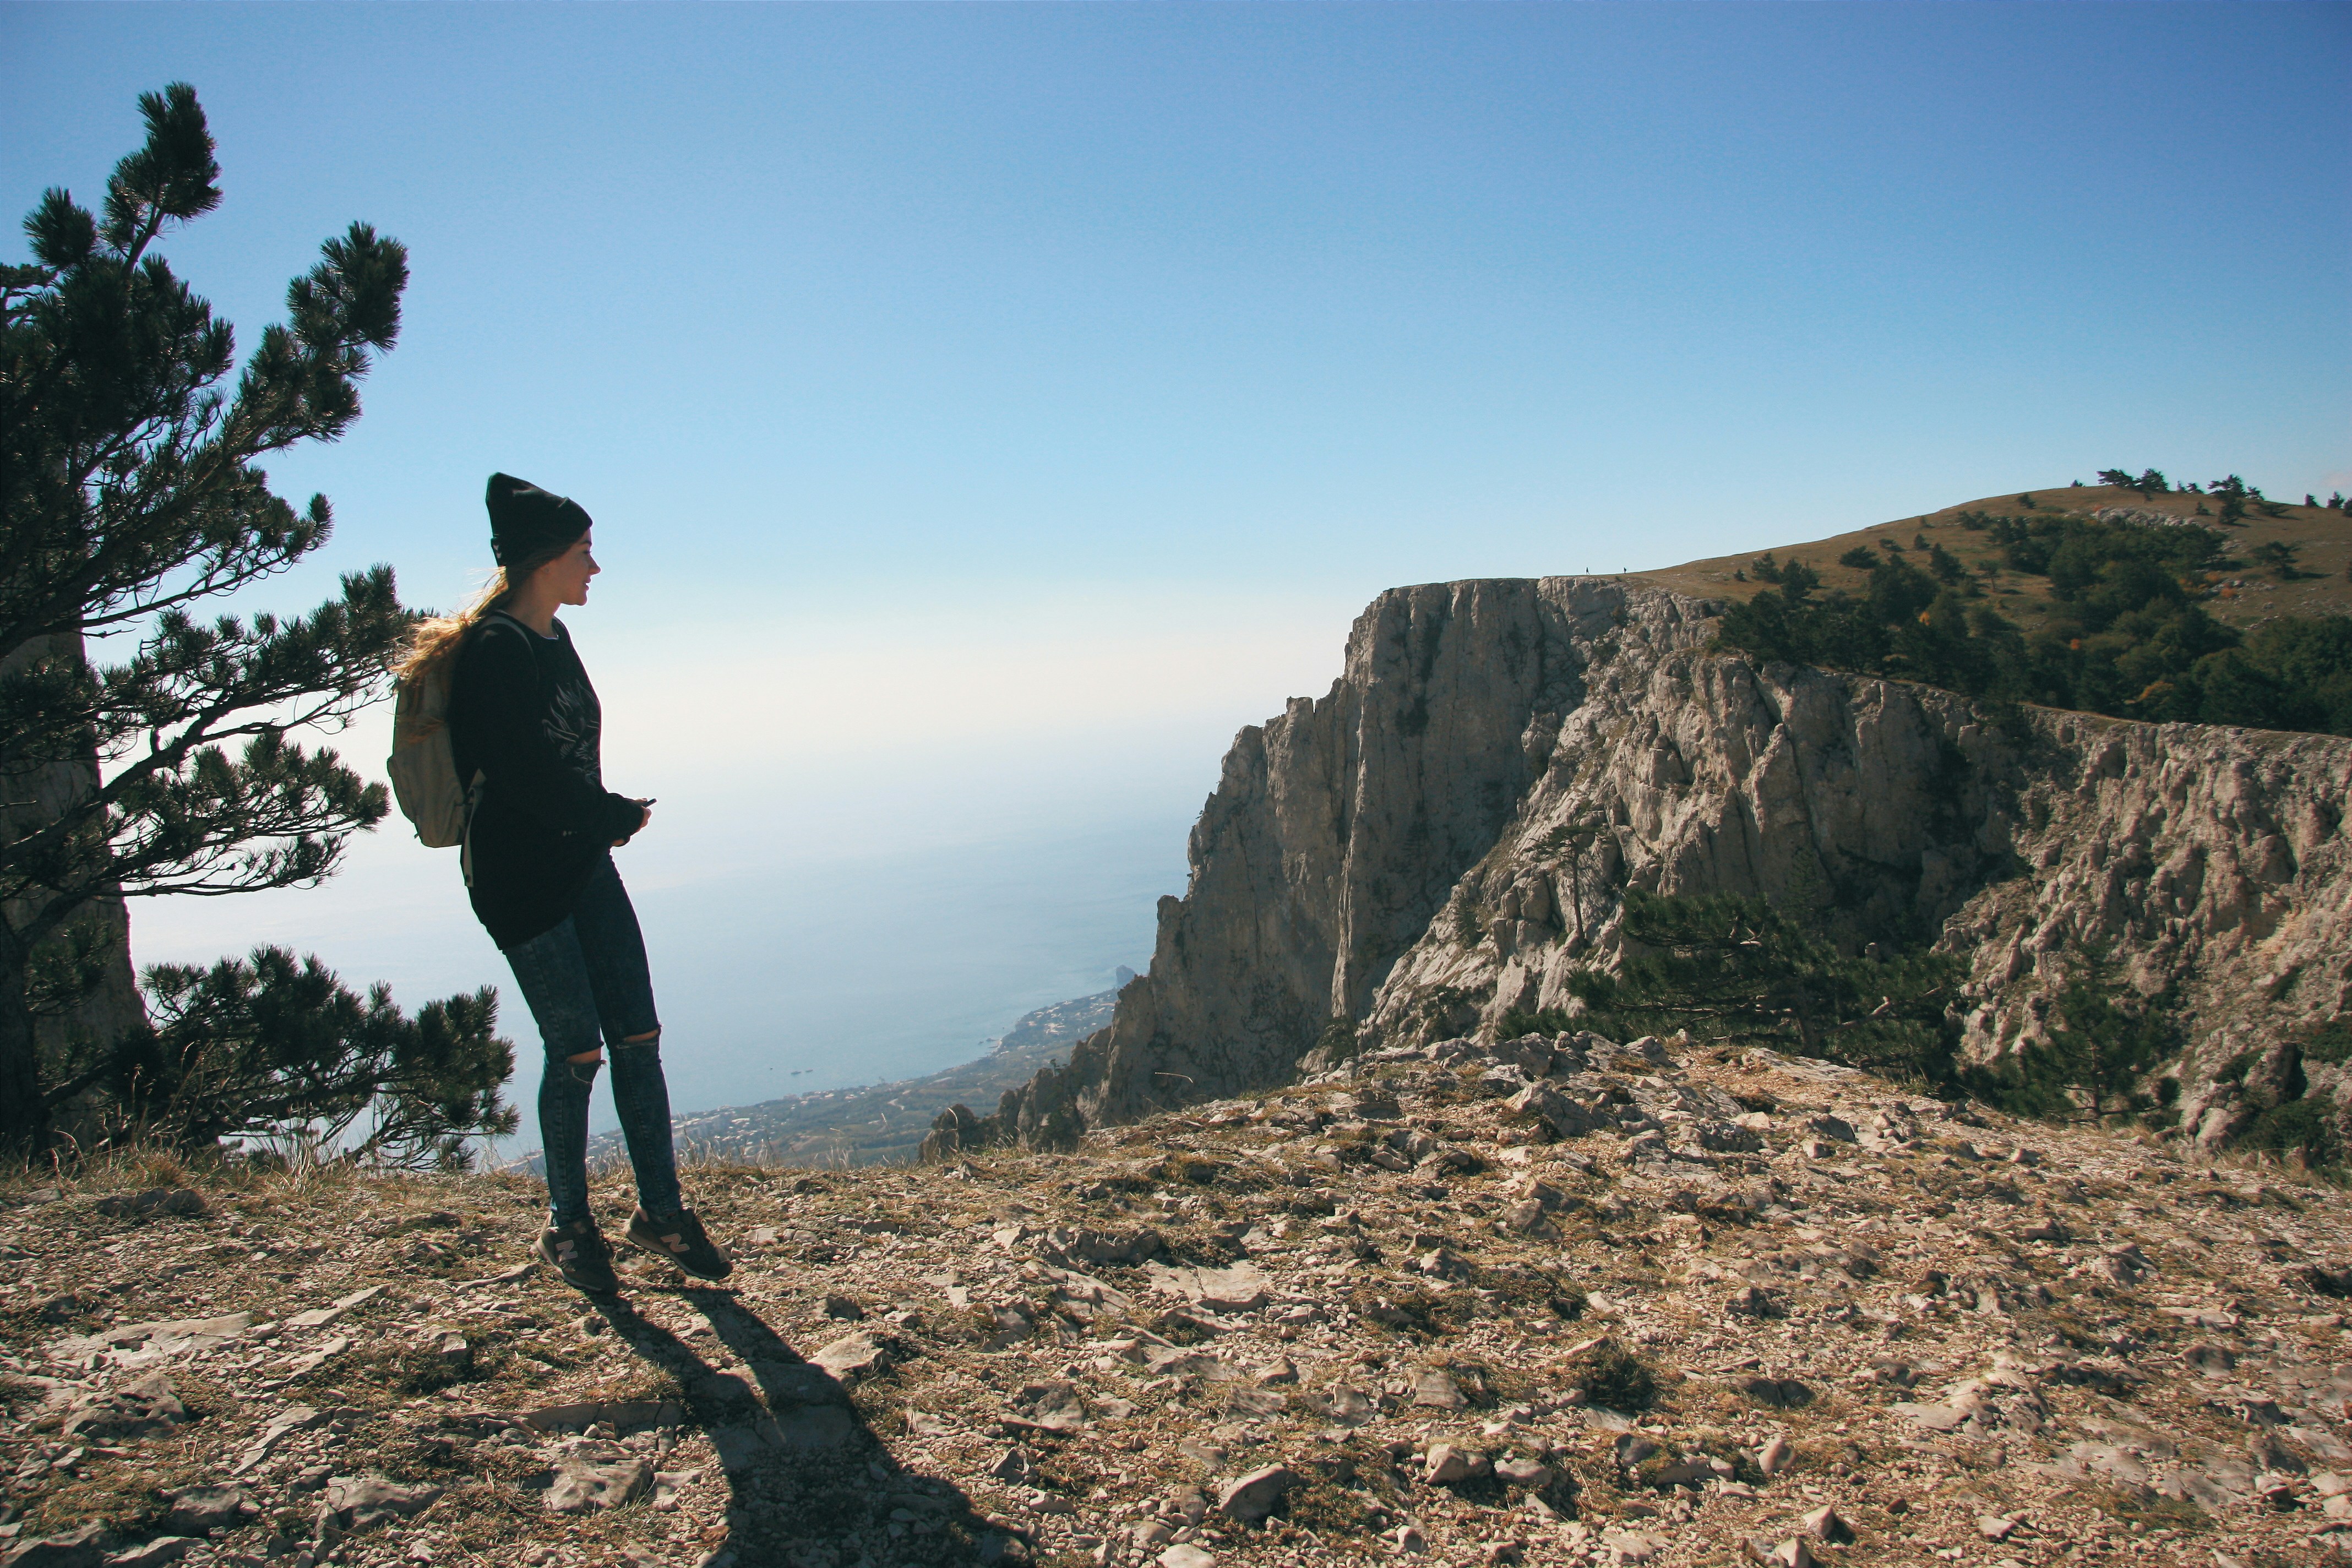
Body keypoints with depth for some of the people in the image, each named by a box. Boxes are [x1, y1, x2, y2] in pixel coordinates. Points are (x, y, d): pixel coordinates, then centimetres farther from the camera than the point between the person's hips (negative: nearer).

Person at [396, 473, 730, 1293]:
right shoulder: (496, 647, -16)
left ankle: (660, 1210, 16)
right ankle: (567, 1224, 18)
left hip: (584, 862, 8)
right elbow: (524, 773, -19)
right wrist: (617, 814, -5)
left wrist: (609, 816, -1)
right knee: (577, 1050, -1)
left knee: (638, 1037, 6)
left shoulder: (553, 636, 12)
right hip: (521, 878, -8)